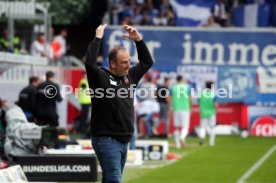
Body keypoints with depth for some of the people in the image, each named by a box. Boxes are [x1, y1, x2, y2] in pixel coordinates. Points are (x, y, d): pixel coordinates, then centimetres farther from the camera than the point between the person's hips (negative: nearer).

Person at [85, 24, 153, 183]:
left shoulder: (129, 76, 13)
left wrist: (139, 40, 9)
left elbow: (147, 62, 21)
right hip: (106, 140, -8)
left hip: (124, 140, 8)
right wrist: (98, 38, -19)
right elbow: (89, 63, -26)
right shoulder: (100, 77, -8)